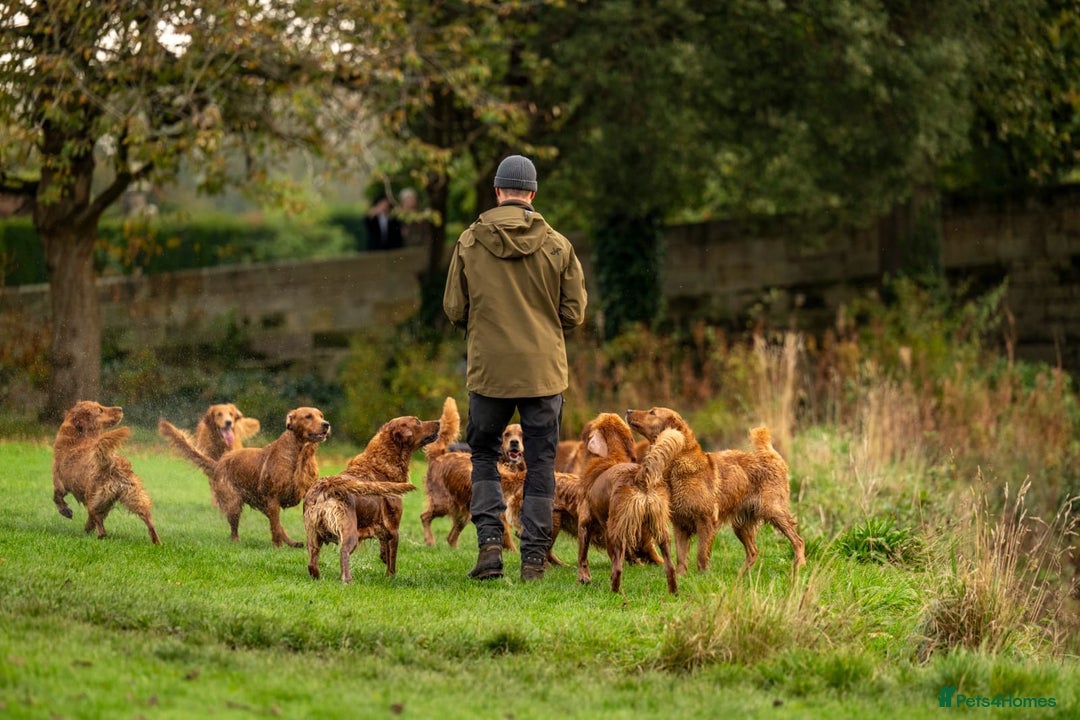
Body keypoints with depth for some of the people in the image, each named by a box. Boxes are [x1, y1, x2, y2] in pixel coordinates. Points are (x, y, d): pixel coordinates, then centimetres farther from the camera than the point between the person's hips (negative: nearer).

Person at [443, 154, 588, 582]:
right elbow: (574, 315, 0)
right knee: (540, 464, 7)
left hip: (488, 370, 0)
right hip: (543, 371, 0)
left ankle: (490, 542, -1)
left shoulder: (469, 243, -3)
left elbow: (454, 311, 1)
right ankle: (534, 557, 5)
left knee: (484, 455, 15)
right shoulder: (557, 246, -4)